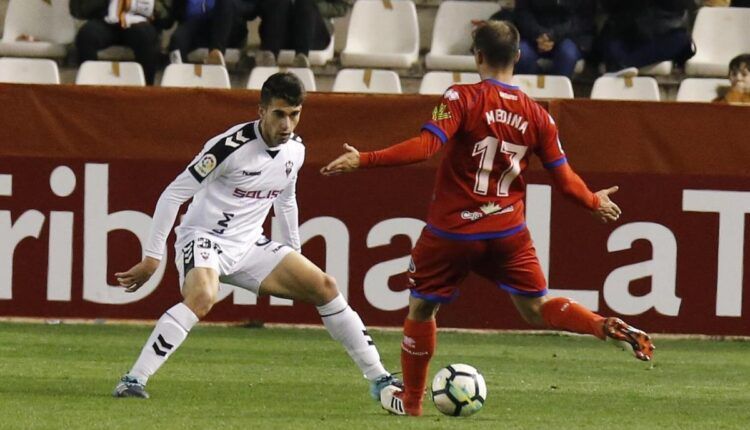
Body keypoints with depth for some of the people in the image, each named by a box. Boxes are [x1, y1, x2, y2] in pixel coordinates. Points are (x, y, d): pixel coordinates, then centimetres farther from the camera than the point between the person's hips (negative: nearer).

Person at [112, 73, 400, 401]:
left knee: (324, 287, 1)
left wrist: (294, 256, 26)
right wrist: (152, 257, -18)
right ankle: (133, 381, -35)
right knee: (202, 297, -37)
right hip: (203, 238, -7)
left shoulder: (295, 150, 1)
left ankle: (378, 378, 11)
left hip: (249, 246, 7)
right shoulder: (232, 147, -22)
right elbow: (173, 195, -18)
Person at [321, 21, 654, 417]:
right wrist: (595, 203, 23)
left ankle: (409, 399, 25)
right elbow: (564, 179, 3)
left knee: (420, 309, 16)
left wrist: (363, 160, -21)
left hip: (451, 233, -3)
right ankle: (609, 327, -11)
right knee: (537, 309, 13)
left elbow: (426, 146, -24)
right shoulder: (536, 115, 1)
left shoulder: (462, 98, -12)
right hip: (508, 233, 3)